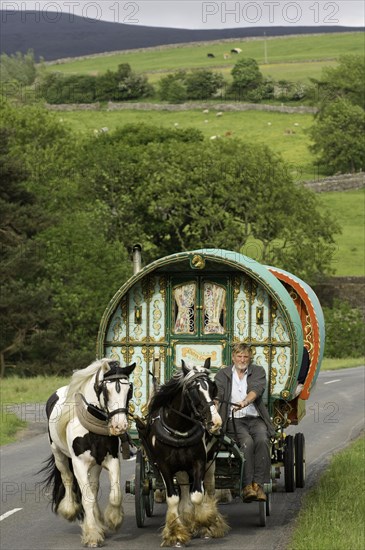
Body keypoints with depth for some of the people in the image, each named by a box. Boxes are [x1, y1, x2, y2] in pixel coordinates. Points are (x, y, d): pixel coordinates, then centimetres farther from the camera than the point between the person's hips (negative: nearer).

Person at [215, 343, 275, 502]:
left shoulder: (258, 372, 11)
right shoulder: (223, 374, 13)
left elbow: (256, 390, -9)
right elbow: (217, 395, -3)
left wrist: (245, 402, -30)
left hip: (256, 419, 1)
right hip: (234, 420, -1)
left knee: (262, 440, -30)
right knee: (247, 442, -30)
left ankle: (258, 484, -29)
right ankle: (247, 486, -35)